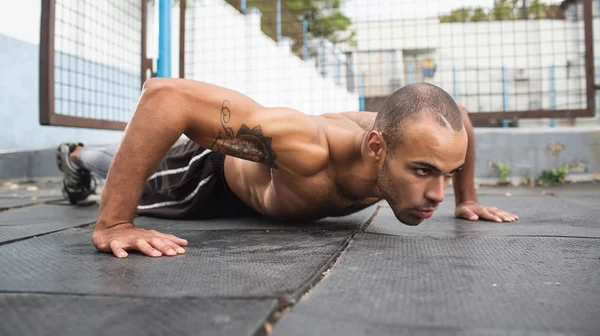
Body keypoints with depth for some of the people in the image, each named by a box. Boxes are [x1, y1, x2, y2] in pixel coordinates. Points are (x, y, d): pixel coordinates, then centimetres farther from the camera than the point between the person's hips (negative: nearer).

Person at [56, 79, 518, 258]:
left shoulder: (410, 142, -34)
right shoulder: (308, 147, -55)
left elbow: (459, 117, -7)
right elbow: (165, 95, -57)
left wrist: (467, 198, 1)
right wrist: (113, 224, -55)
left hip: (259, 182, 6)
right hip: (215, 170, -5)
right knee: (135, 186, 28)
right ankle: (79, 156, 63)